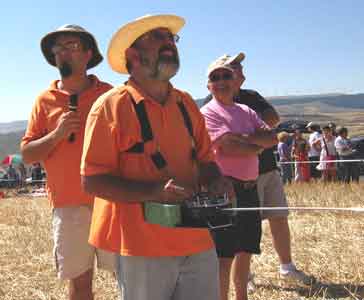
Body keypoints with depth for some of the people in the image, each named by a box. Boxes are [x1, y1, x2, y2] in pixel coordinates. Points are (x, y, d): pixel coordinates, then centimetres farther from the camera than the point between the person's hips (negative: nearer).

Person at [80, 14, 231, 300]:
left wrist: (215, 182, -5)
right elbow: (92, 180, -12)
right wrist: (155, 191, -23)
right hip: (143, 247, -5)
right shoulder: (111, 105, -8)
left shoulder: (186, 103, 9)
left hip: (197, 241, 5)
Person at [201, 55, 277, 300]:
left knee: (246, 249, 18)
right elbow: (229, 148, -19)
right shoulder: (208, 113, -6)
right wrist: (258, 146, -2)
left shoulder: (246, 112, 16)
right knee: (224, 254, -4)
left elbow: (272, 137, 2)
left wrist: (242, 137, -13)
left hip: (250, 188, 8)